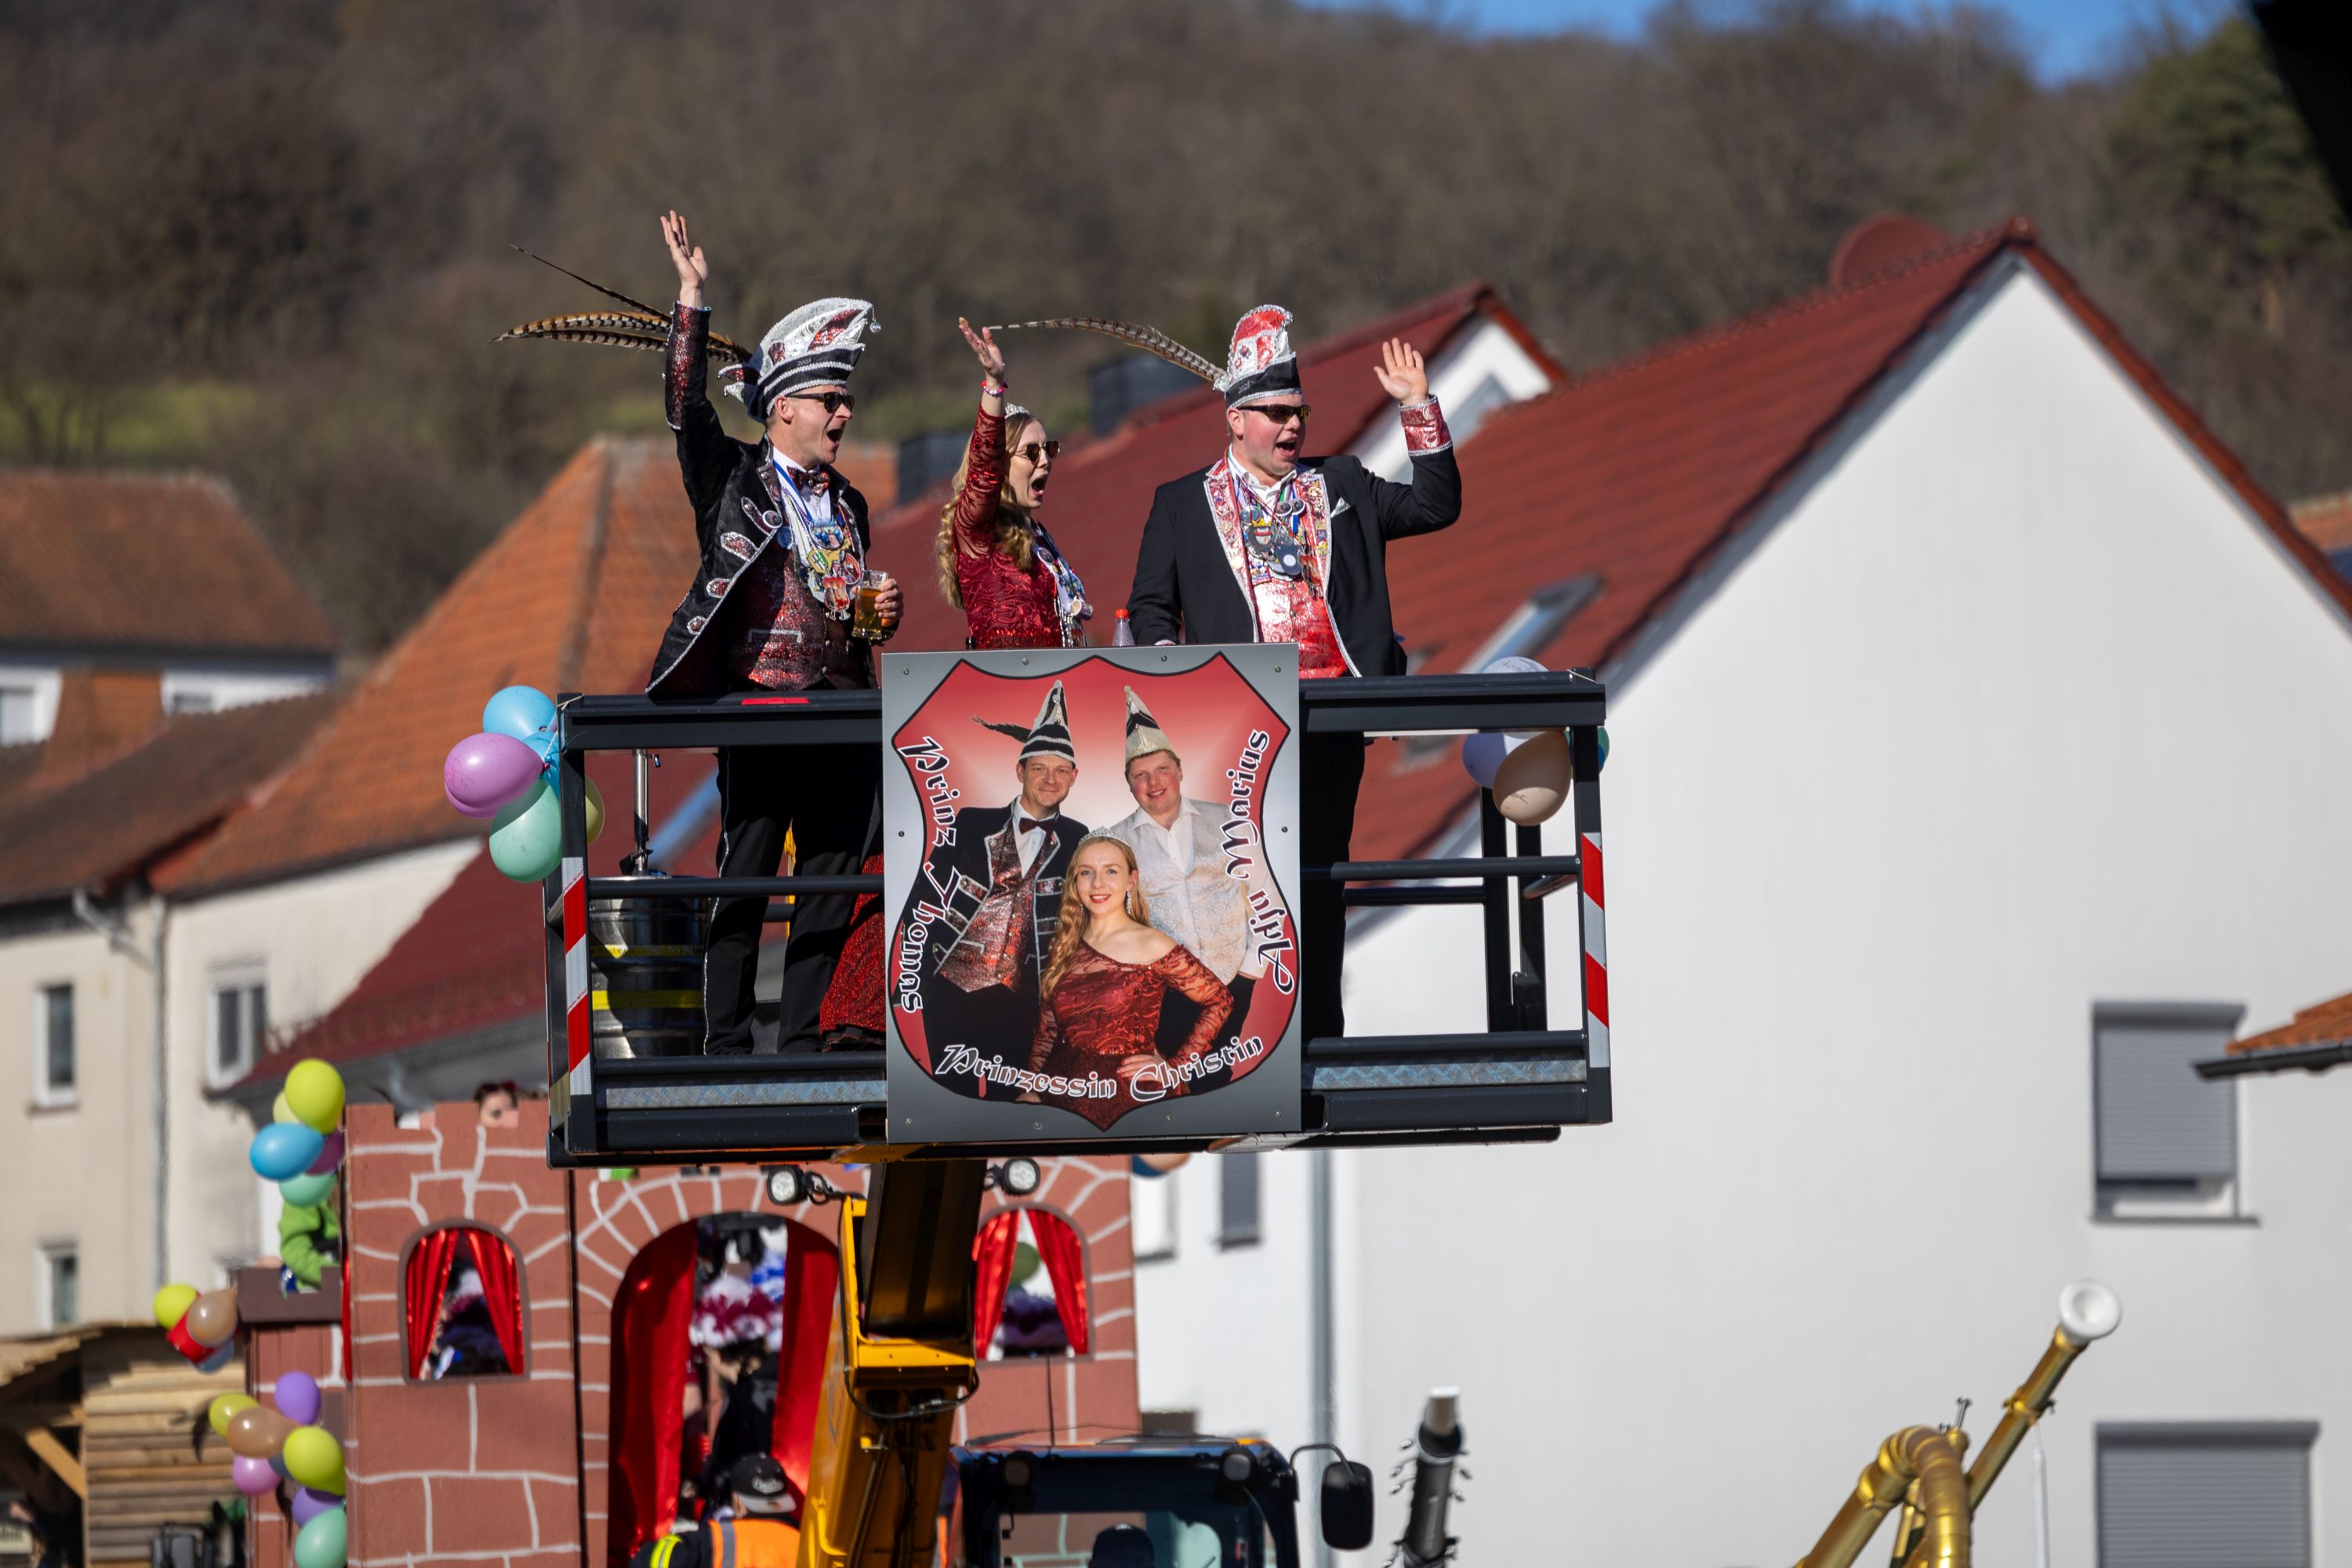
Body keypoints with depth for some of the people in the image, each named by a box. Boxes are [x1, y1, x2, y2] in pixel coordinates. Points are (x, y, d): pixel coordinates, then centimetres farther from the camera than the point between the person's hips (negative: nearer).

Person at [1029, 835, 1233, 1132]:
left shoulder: (1152, 947, -7)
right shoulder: (1063, 950, 7)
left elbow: (1219, 1001, -3)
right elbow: (1045, 1032, 11)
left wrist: (1176, 1069, -6)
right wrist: (1031, 1095, 1)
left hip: (1129, 1105, -4)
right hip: (1062, 1101, 4)